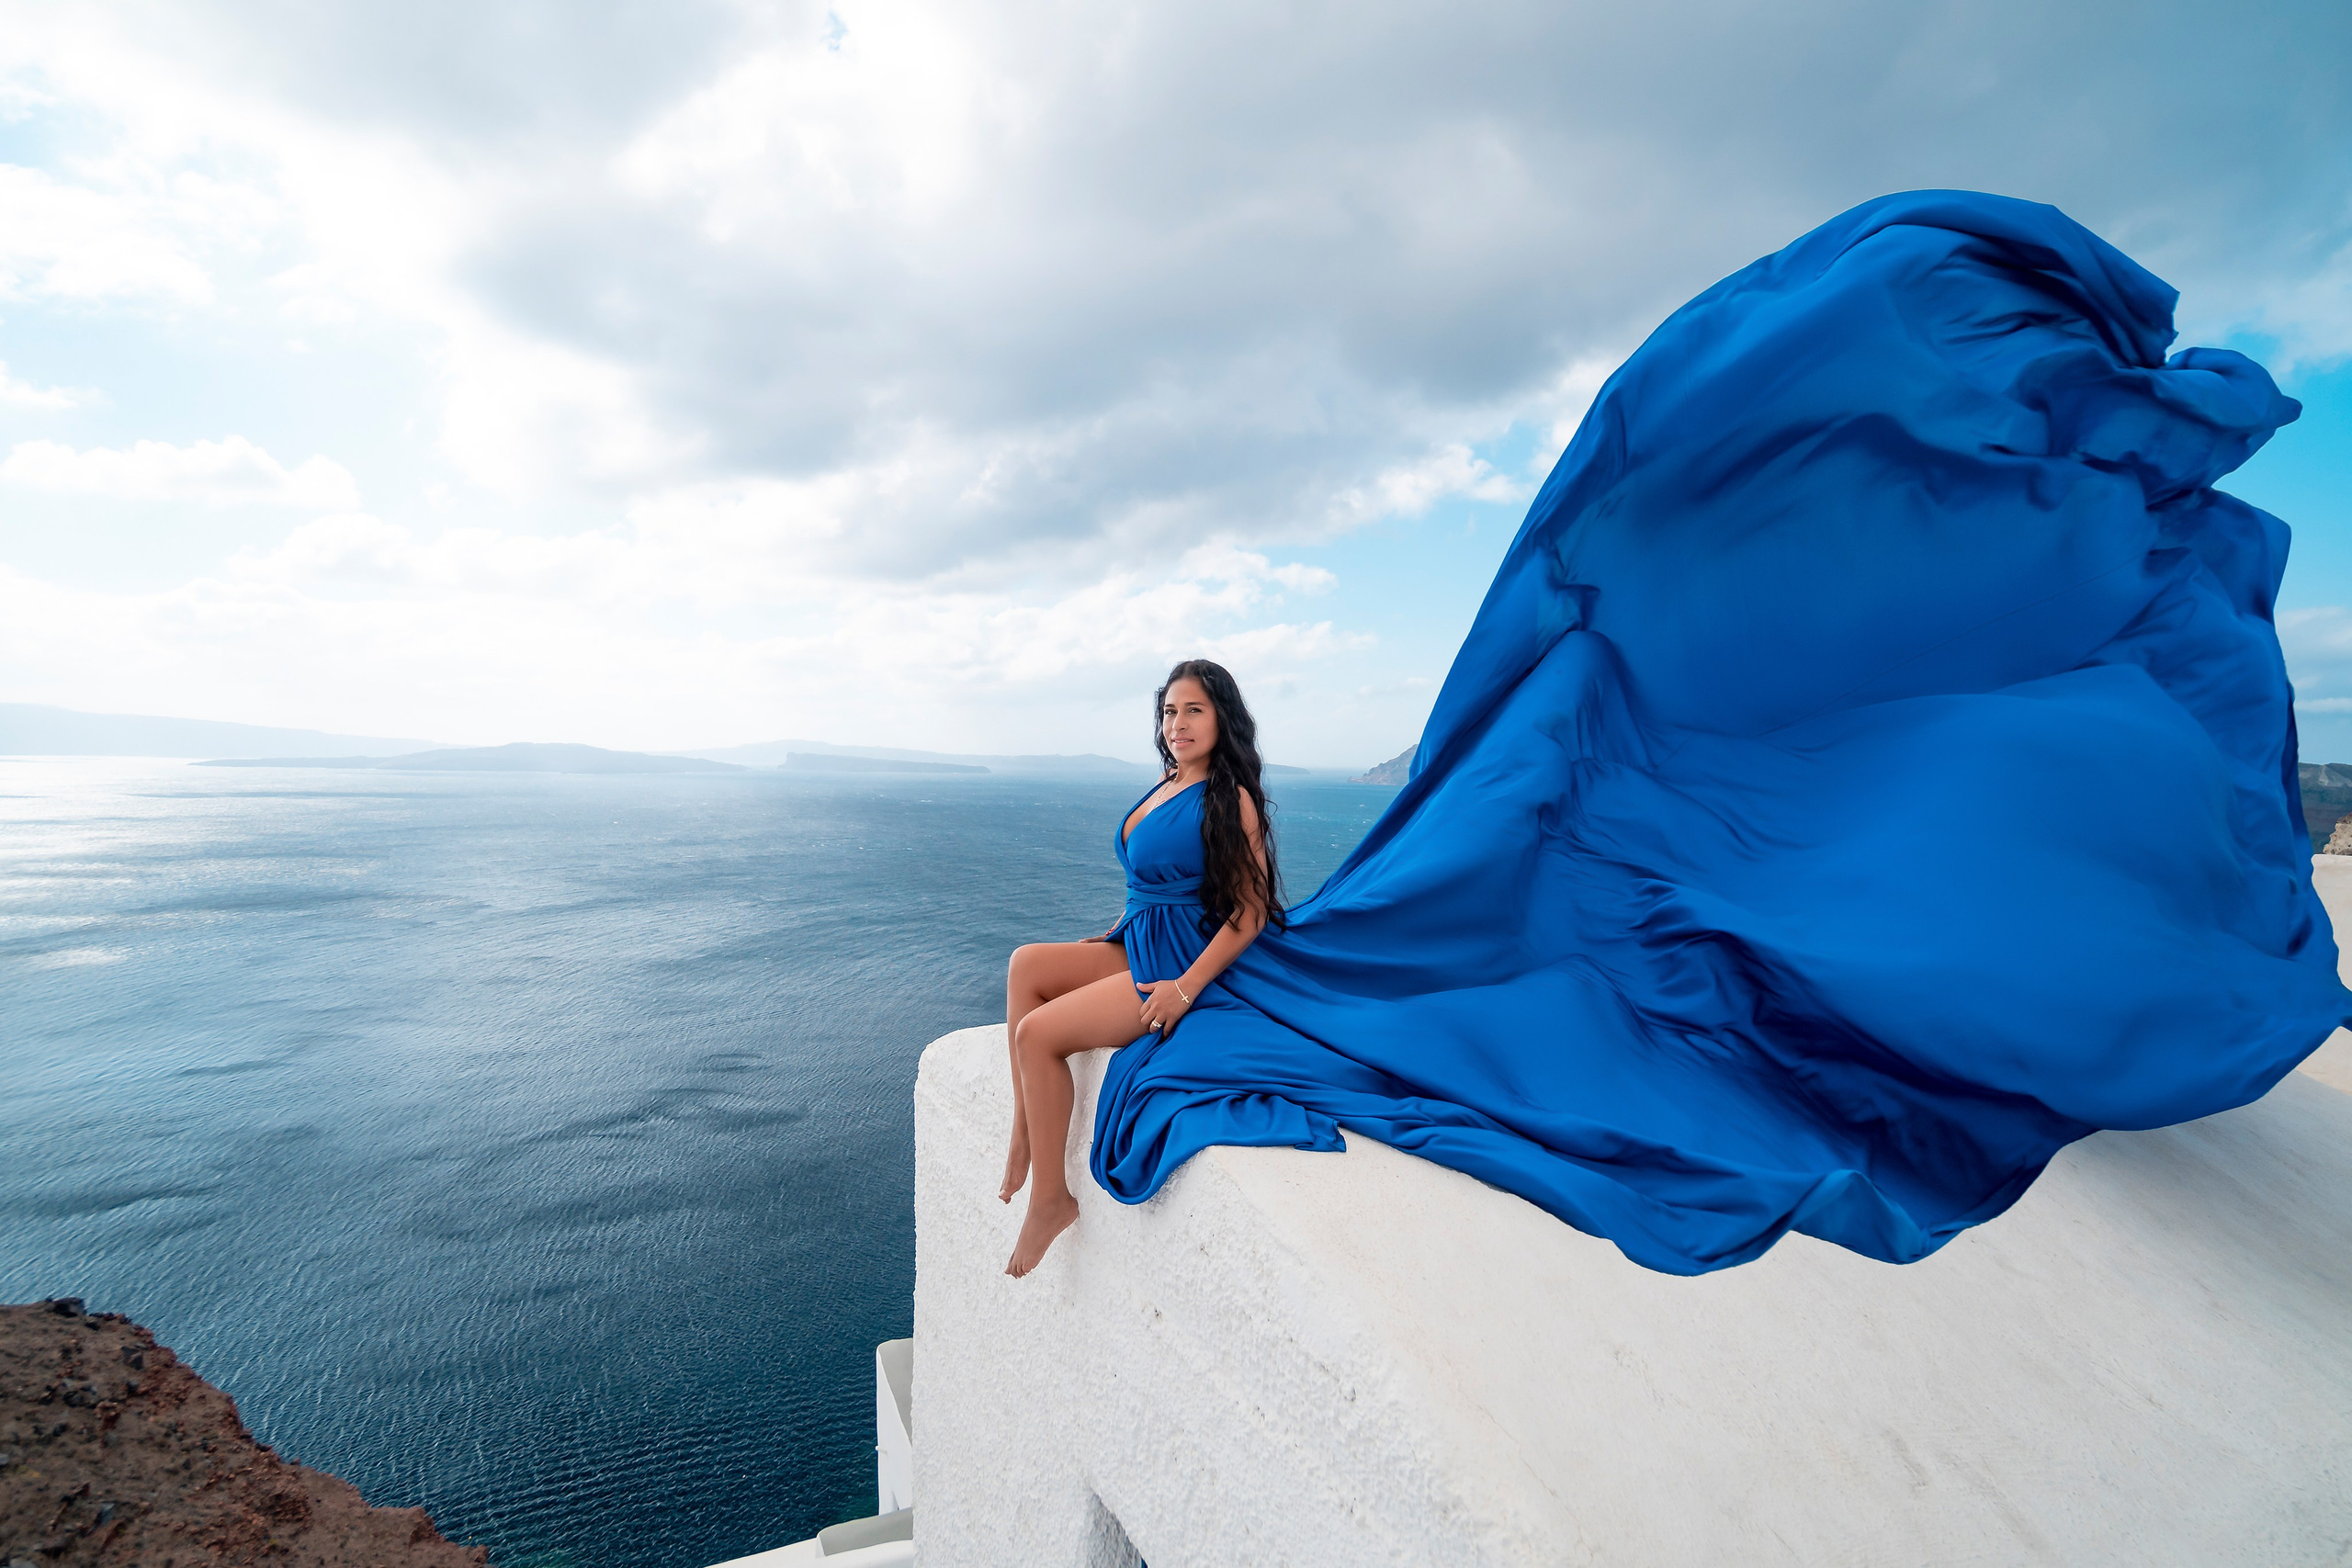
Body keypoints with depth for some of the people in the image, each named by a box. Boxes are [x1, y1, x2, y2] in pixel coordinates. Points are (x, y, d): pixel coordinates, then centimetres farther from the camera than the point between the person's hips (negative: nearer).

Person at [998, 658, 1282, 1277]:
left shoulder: (1230, 799, -12)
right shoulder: (1166, 781, 12)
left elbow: (1251, 912, -14)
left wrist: (1186, 988, -20)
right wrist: (1103, 942, 13)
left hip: (1183, 963, -8)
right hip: (1134, 946, 8)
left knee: (1038, 1033, -16)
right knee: (1025, 964, -10)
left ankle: (1050, 1196, 0)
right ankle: (1022, 1143, -6)